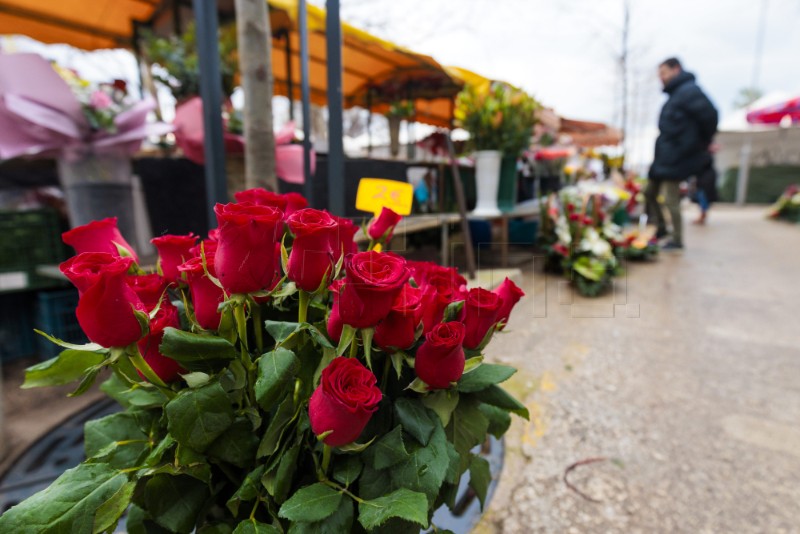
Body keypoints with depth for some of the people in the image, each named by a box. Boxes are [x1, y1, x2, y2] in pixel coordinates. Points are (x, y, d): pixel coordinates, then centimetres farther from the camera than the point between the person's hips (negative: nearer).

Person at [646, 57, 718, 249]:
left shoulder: (689, 91, -13)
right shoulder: (675, 94, 17)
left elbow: (710, 115, -20)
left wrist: (703, 143, -9)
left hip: (676, 158, -10)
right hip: (664, 156, 10)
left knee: (671, 200, -5)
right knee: (649, 192, 14)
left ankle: (677, 240, 6)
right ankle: (660, 227, 27)